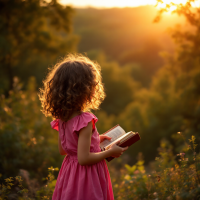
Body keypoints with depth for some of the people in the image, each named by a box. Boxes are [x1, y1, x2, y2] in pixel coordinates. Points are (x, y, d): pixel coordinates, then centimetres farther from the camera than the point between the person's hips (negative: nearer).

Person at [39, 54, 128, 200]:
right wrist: (110, 152, -11)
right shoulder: (85, 120, -24)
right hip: (86, 178, -8)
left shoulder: (62, 118, 1)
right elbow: (84, 158, -24)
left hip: (69, 176, 8)